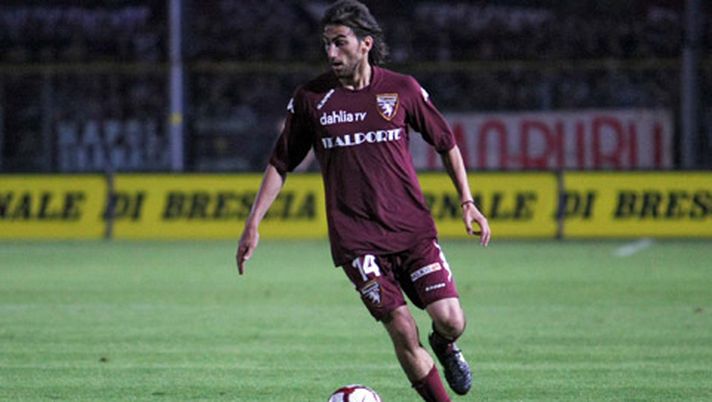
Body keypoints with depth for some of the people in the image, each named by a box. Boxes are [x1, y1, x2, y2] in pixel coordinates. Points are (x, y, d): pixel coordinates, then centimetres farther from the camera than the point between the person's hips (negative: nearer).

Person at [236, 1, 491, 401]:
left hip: (412, 228, 1)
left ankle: (444, 345, 29)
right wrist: (253, 224, 4)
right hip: (356, 239, -1)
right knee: (403, 332, -11)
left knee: (451, 320, -8)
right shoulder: (310, 98, 1)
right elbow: (280, 163, 9)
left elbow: (446, 142, 14)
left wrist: (467, 202, 7)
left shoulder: (402, 89, 1)